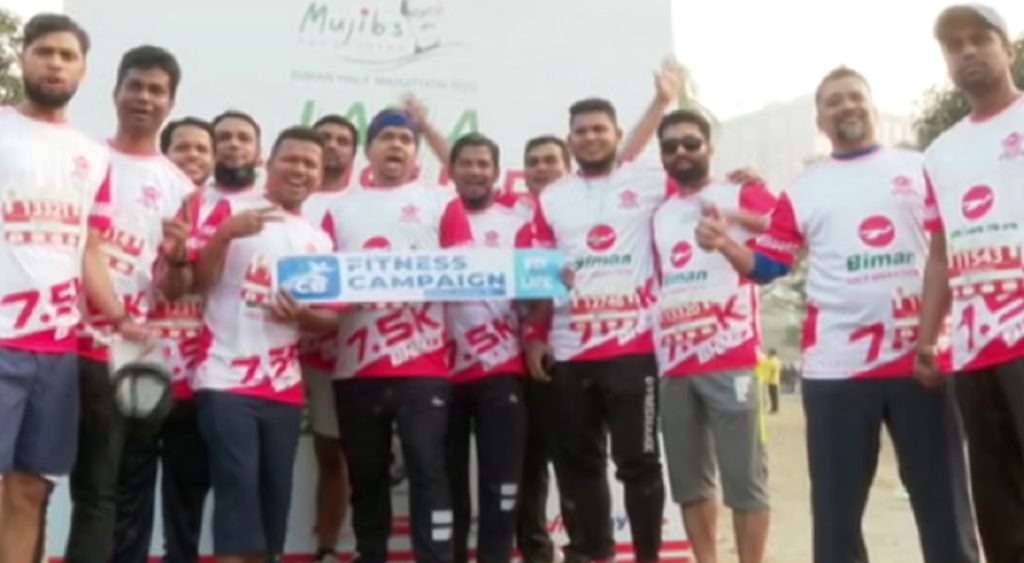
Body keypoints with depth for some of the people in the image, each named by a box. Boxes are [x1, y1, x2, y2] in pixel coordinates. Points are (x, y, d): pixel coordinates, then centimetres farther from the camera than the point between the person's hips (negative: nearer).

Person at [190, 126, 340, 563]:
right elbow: (198, 282, -5)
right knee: (237, 490, -11)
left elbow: (332, 316, 13)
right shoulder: (231, 210, 2)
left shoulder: (320, 241, 15)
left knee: (274, 495, 6)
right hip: (226, 380, -5)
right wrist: (224, 235, -20)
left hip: (285, 387, 5)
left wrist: (302, 314, -8)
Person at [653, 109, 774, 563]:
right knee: (689, 481, 10)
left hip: (729, 358, -5)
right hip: (673, 363, 5)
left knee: (743, 477, 0)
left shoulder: (741, 194, 3)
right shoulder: (658, 214, 18)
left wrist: (735, 216, -27)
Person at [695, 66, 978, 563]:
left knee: (942, 497, 10)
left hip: (919, 358, 1)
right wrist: (725, 246, -13)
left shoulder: (919, 169, 11)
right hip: (835, 366, 0)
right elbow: (767, 266, 6)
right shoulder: (802, 191, 10)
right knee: (835, 507, 5)